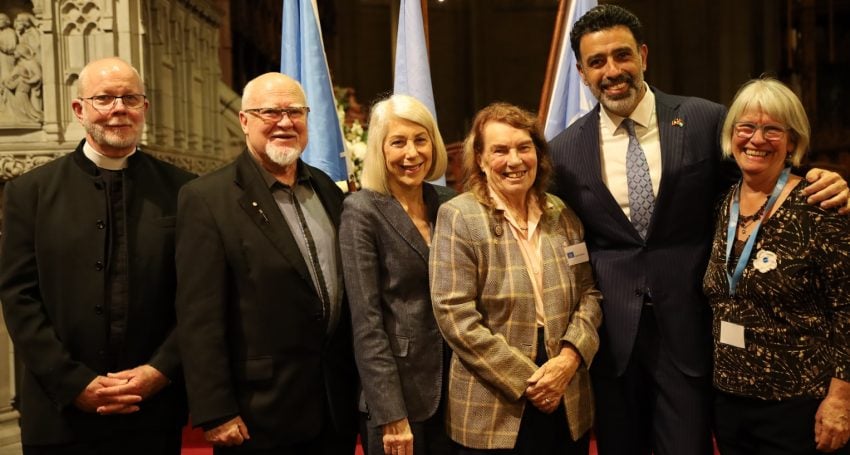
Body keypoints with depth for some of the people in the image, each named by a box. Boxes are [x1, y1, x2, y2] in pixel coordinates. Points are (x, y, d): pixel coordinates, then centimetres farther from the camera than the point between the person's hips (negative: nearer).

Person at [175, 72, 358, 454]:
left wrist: (359, 384, 12)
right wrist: (216, 413, -15)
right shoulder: (207, 198, -11)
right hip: (259, 418, -5)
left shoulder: (327, 189, 8)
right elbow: (200, 319, -13)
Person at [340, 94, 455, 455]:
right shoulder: (362, 211, -10)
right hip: (398, 392, -5)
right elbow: (366, 321, -13)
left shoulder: (448, 202, 4)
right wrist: (392, 416, -16)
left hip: (454, 386, 5)